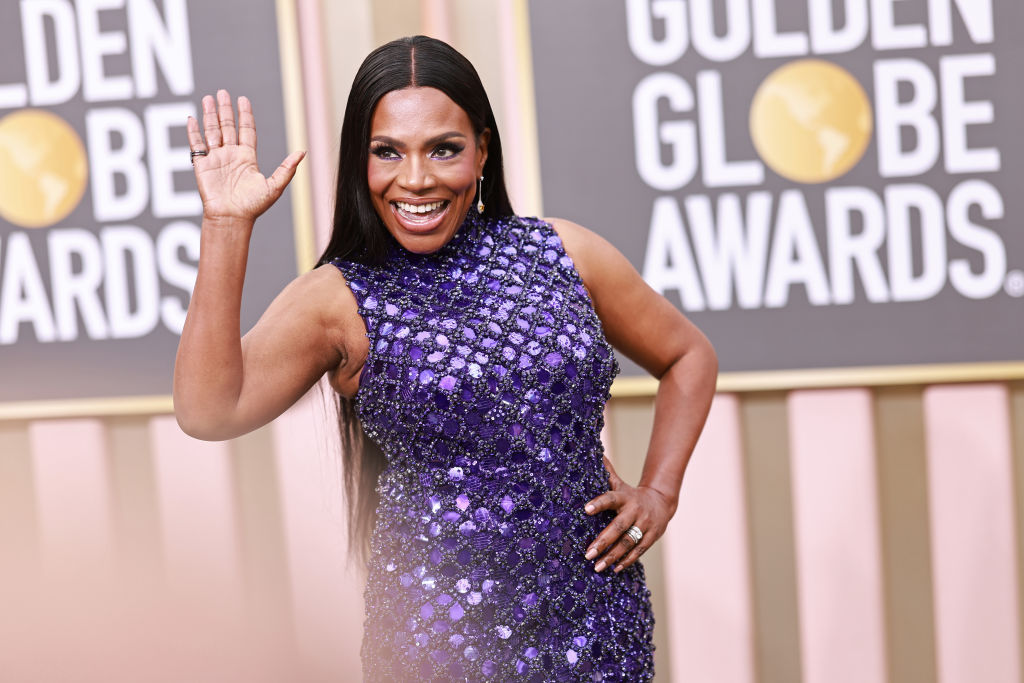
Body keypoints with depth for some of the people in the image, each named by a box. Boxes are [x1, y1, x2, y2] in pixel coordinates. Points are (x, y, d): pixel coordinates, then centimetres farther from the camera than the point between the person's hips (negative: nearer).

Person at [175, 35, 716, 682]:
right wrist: (227, 226, -21)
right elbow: (207, 409, -21)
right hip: (438, 630, -2)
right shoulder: (337, 301, -5)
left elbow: (689, 356, 17)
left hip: (595, 621, 3)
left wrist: (658, 491, 4)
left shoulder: (563, 255, 3)